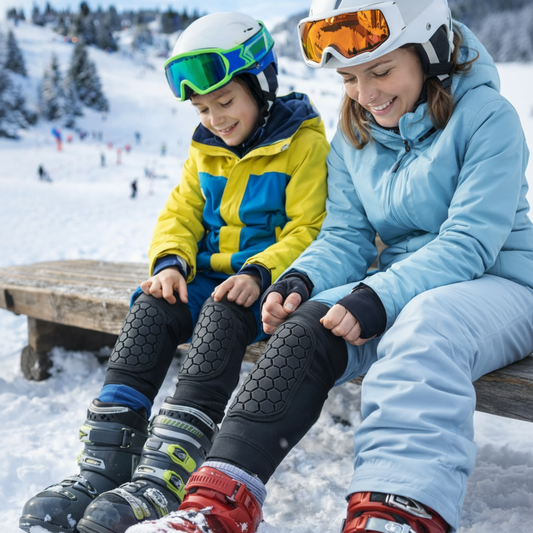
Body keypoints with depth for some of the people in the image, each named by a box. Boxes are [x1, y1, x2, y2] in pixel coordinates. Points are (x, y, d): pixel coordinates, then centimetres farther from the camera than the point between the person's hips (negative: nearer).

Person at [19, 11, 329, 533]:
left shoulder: (304, 143, -4)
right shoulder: (205, 149, 15)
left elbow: (308, 231, -10)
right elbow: (181, 214, 11)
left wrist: (258, 274, -25)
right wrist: (170, 262, -10)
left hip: (270, 283, -5)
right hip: (208, 276, 5)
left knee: (221, 314, -35)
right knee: (150, 309, -24)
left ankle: (165, 475, -42)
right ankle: (105, 464, -29)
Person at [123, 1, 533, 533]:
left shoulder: (487, 116, -10)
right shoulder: (352, 137, 8)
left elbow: (470, 243, -18)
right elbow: (345, 238, 6)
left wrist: (379, 298, -30)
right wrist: (300, 280, -16)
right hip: (398, 285, 5)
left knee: (423, 330, -39)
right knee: (307, 325, -25)